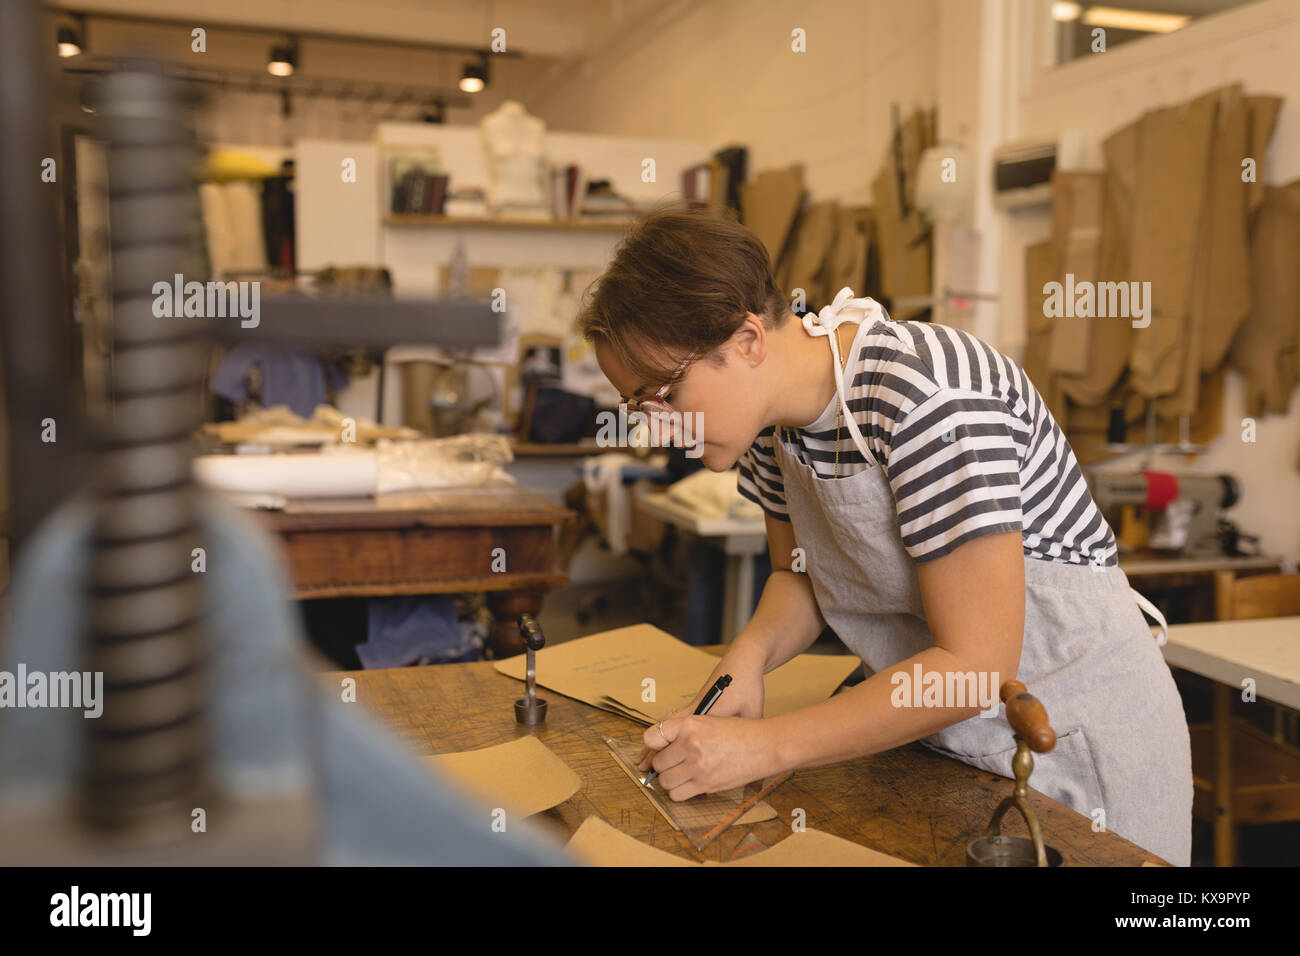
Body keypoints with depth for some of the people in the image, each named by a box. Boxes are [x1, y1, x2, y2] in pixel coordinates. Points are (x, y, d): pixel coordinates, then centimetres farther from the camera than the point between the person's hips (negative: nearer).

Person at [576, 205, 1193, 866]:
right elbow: (798, 575, 9)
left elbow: (975, 662, -30)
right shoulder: (774, 414, -5)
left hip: (1073, 737, -7)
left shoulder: (925, 396, -31)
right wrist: (750, 653, -12)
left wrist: (766, 746, -28)